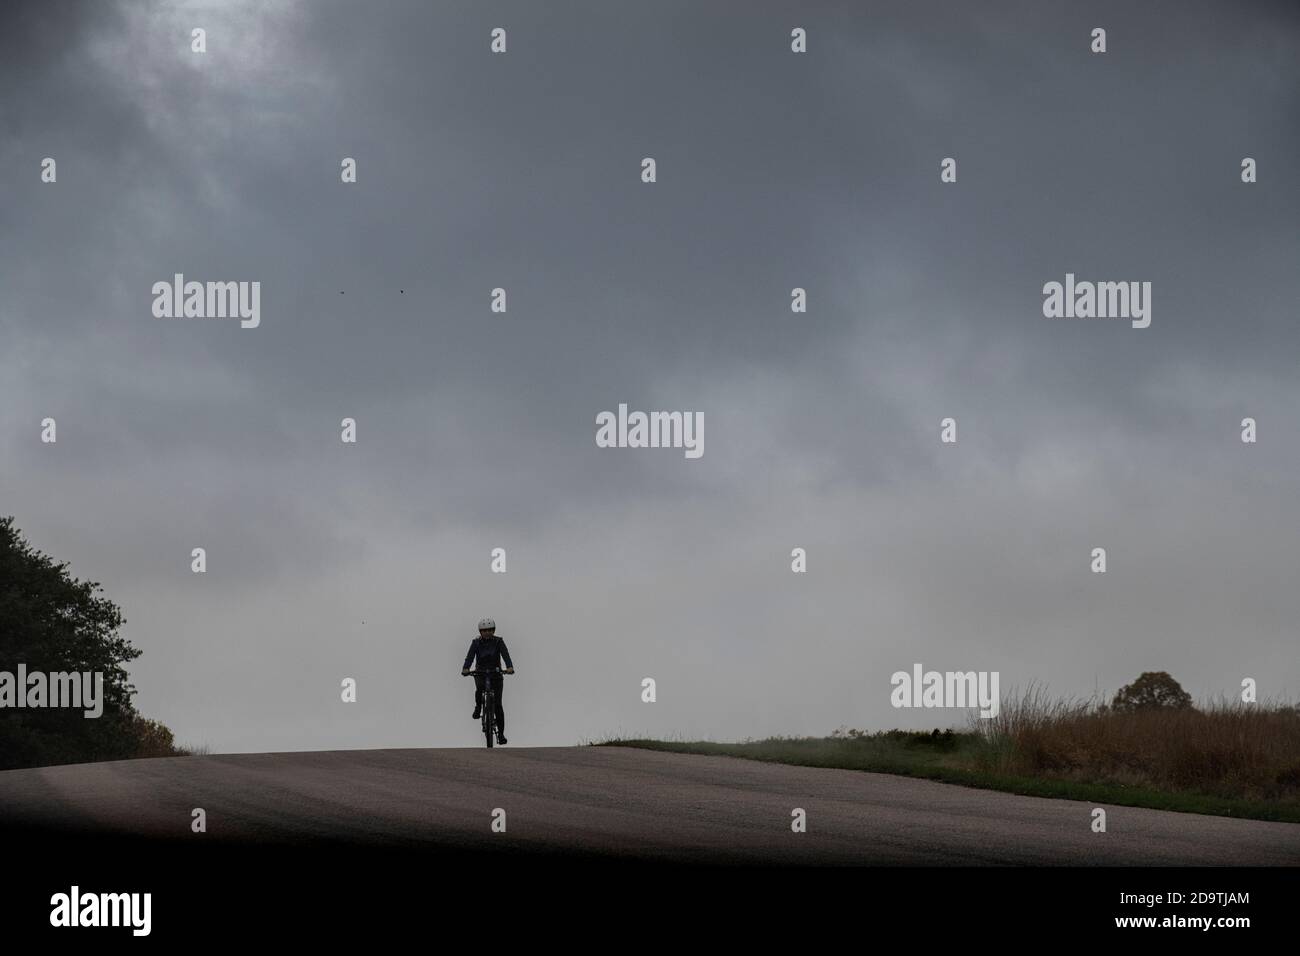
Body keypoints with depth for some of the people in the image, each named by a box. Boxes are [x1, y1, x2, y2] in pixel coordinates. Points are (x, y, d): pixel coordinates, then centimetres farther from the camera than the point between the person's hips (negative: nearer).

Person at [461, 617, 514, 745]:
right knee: (480, 688, -36)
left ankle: (501, 734, 0)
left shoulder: (498, 642, -5)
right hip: (480, 673, 0)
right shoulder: (476, 642, -5)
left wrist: (509, 667, -39)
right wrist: (465, 668, -37)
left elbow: (505, 655, -19)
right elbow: (470, 656, -17)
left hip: (496, 673, 0)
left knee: (498, 705, -6)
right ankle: (478, 707, -4)